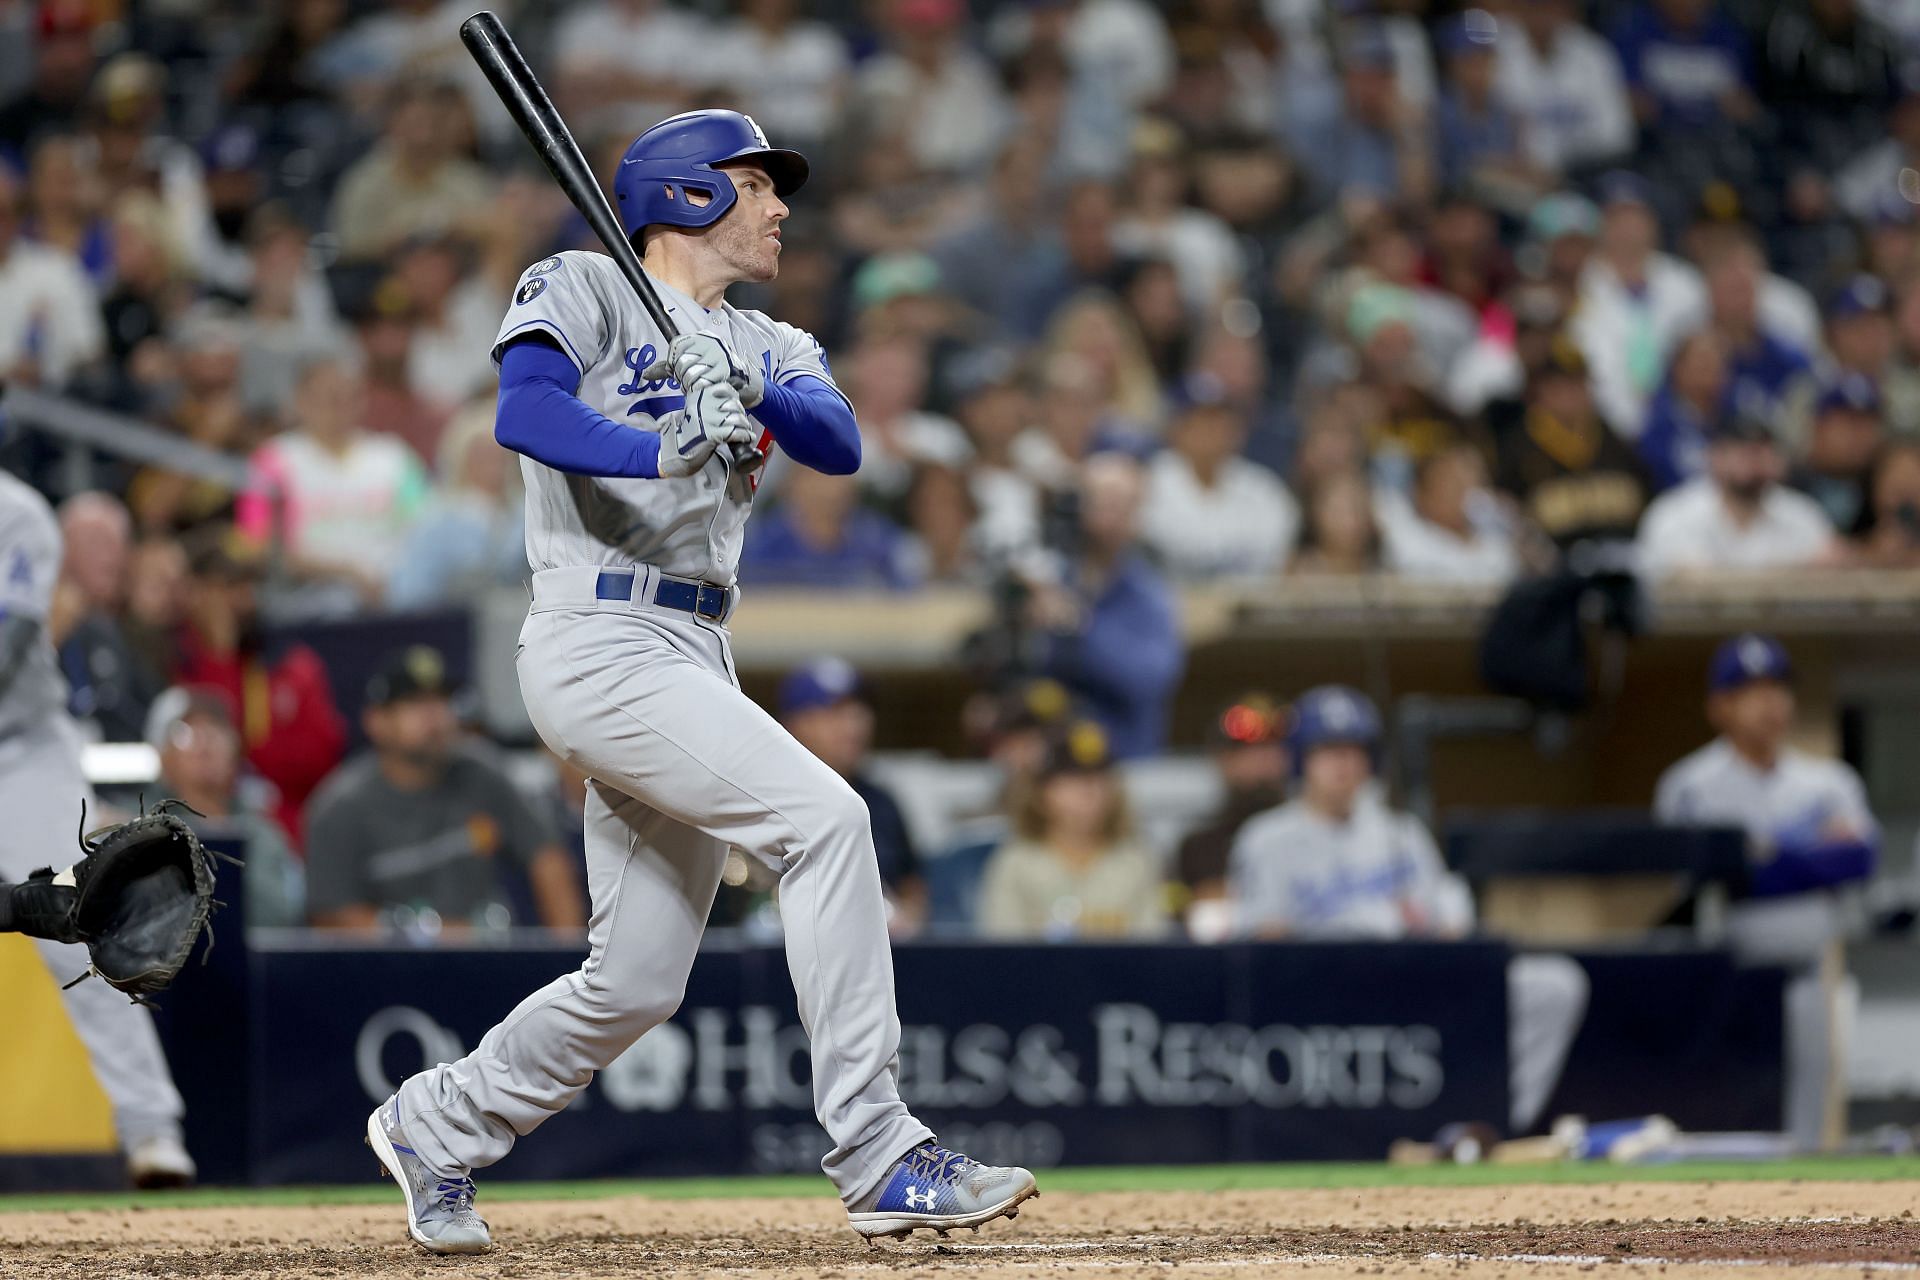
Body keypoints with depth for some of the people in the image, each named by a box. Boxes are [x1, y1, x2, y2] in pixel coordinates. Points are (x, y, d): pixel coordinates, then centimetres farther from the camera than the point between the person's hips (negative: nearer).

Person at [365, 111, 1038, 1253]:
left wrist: (749, 390, -20)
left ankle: (436, 1129, 30)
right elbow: (525, 410, -18)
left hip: (694, 665, 8)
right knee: (824, 818, -23)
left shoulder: (770, 349, 20)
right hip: (600, 642, -8)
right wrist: (663, 449, -33)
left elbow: (839, 444, -1)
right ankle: (881, 1160, -24)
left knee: (637, 985, 7)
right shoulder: (584, 289, 1)